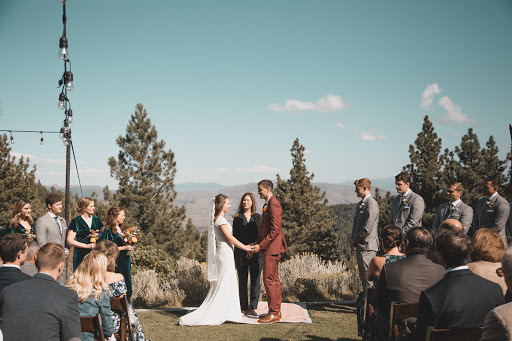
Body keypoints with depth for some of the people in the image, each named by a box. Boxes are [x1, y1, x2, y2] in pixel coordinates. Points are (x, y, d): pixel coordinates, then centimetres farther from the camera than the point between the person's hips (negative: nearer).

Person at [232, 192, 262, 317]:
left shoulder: (257, 217, 10)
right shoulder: (237, 217, 7)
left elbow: (260, 235, 6)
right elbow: (235, 236, 3)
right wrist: (242, 251, -7)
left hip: (255, 253, 1)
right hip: (241, 254, -1)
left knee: (255, 281, -2)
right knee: (242, 281, 2)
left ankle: (253, 308, 1)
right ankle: (244, 308, 9)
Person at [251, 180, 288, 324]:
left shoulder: (274, 205, -16)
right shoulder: (268, 205, 17)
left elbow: (275, 230, -21)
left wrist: (261, 245, -18)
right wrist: (256, 243, 14)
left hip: (272, 248, -11)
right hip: (269, 248, 11)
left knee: (269, 280, -8)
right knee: (274, 280, 13)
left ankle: (274, 313, -3)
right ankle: (276, 311, 20)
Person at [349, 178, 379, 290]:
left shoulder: (371, 205, -16)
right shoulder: (360, 204, 15)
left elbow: (367, 229, -21)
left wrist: (353, 240, -9)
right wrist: (352, 240, 9)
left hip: (367, 247, -10)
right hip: (360, 246, 10)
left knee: (368, 277, -7)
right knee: (363, 276, 15)